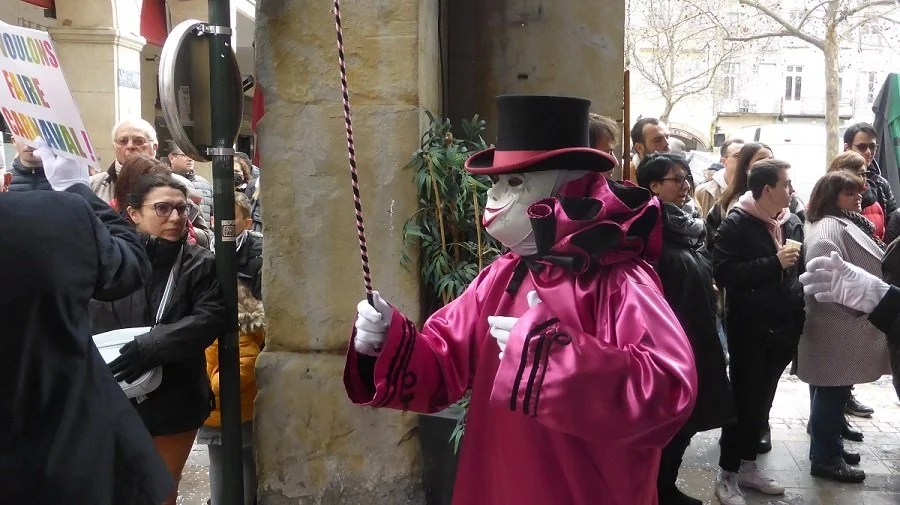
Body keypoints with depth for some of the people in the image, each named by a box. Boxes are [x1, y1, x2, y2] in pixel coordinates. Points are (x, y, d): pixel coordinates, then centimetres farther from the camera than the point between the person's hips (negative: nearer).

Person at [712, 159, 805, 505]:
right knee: (743, 400, 1)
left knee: (762, 400, 14)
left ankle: (748, 466, 27)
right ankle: (727, 474, 13)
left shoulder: (794, 224, 8)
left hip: (783, 328, 6)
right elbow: (723, 273, -21)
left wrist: (799, 320, 7)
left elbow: (800, 271, 17)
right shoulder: (736, 224, -12)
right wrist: (773, 263, -22)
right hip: (748, 329, -6)